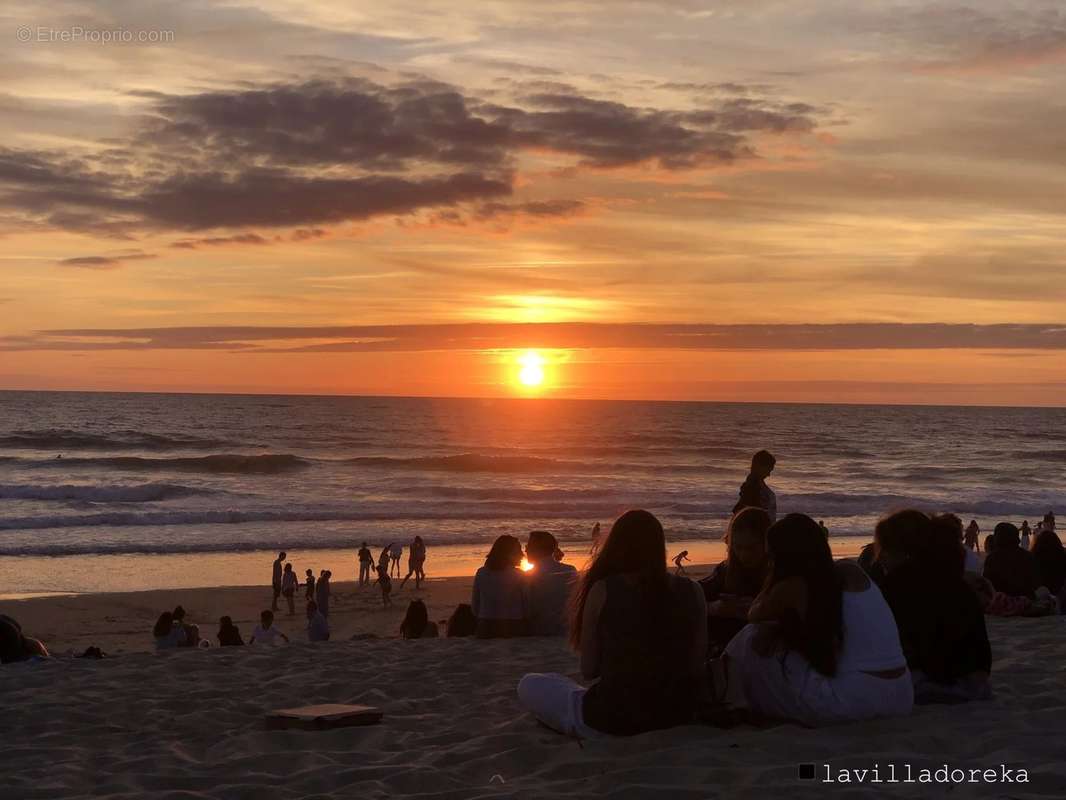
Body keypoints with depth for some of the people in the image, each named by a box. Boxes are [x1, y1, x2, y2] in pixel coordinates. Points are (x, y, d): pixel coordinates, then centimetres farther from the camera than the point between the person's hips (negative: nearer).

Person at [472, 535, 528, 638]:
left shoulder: (481, 573, 3)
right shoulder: (518, 575, -7)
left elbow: (474, 604, 8)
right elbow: (527, 605, -4)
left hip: (486, 630, 3)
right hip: (514, 629, -3)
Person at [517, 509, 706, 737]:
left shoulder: (603, 591, -8)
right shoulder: (692, 592, -1)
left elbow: (589, 670, -3)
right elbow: (696, 666, 2)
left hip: (613, 722, -4)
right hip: (680, 716, 5)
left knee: (529, 686, 18)